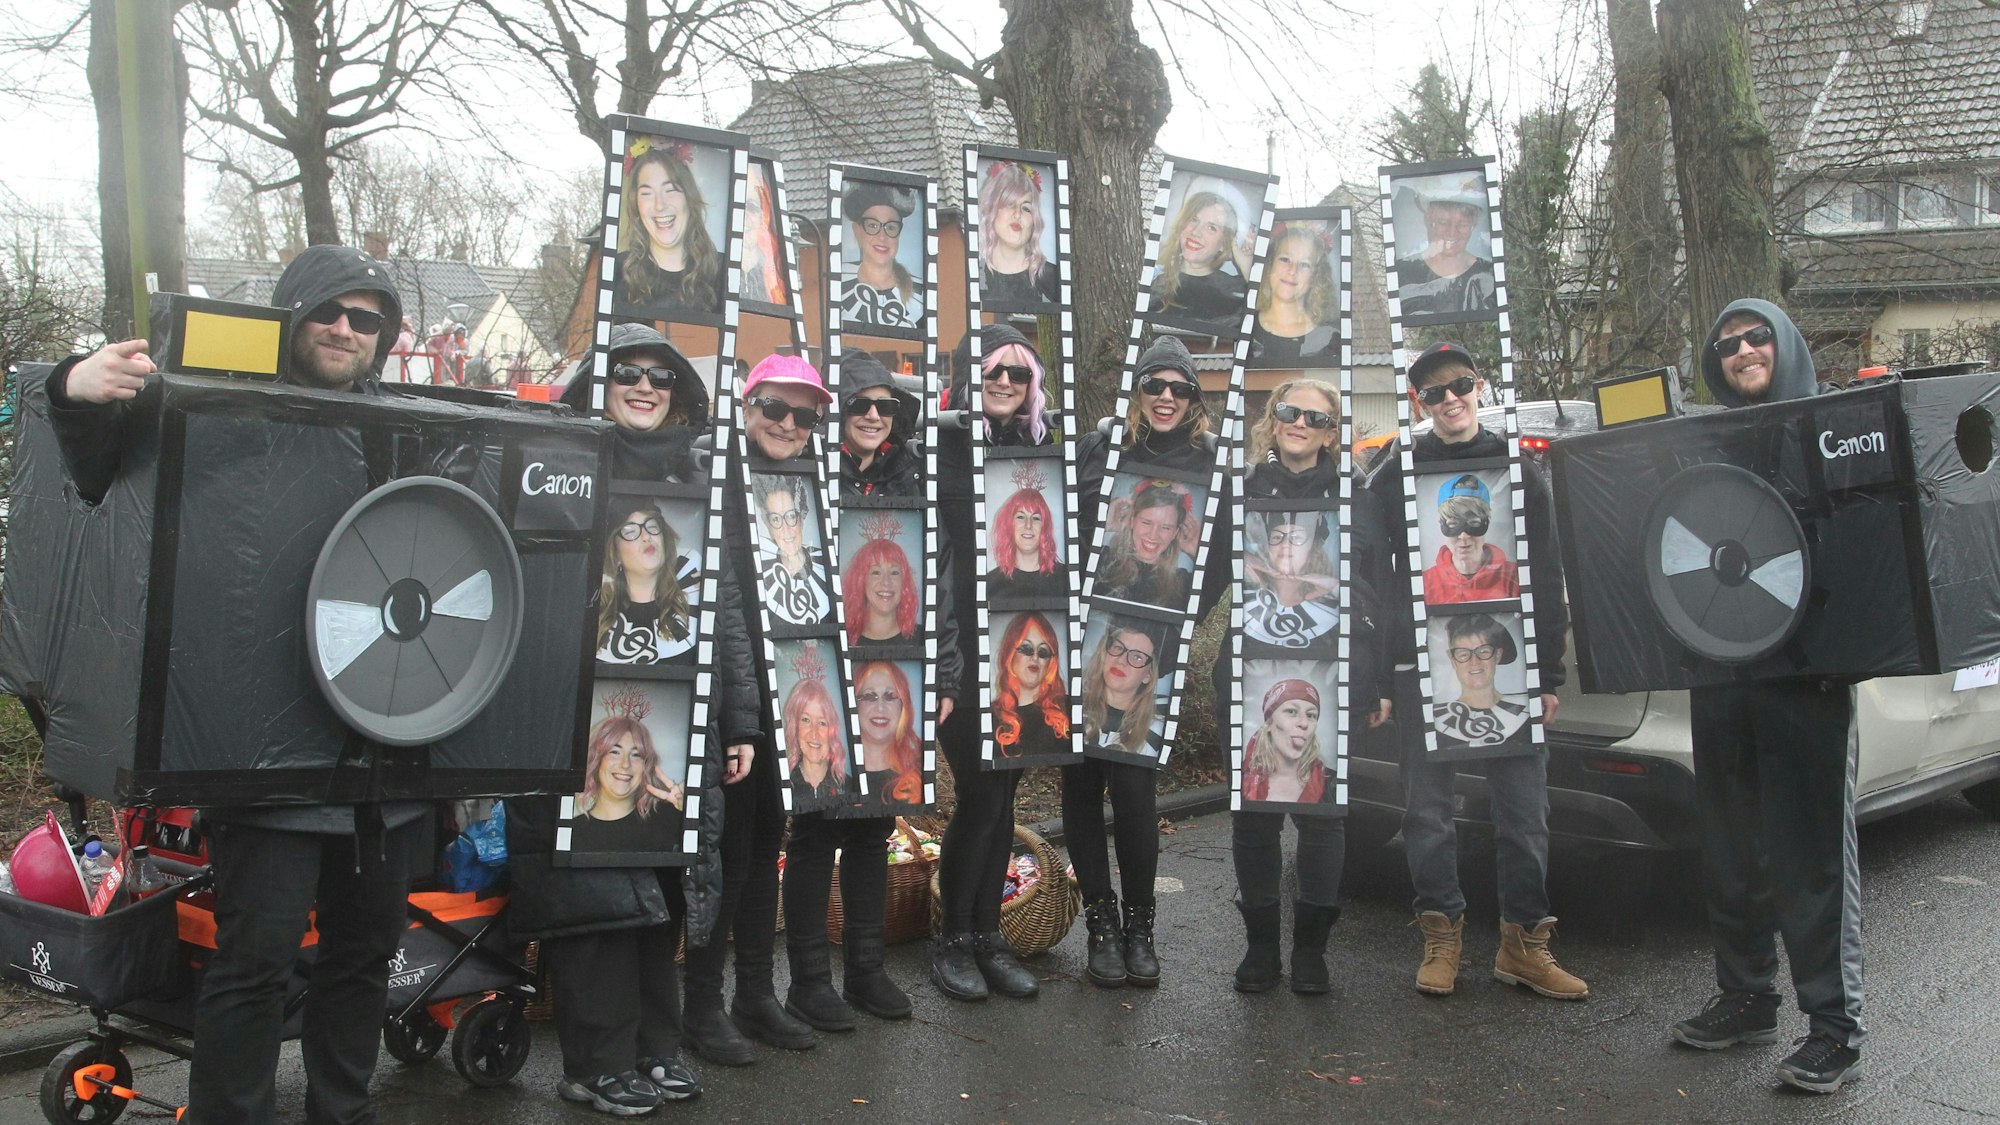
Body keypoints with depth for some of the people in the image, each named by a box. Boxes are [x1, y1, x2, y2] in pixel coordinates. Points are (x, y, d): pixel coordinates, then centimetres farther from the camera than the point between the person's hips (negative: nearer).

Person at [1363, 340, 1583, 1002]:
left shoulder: (1519, 472, 9)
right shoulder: (1394, 477, 6)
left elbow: (1547, 579, 9)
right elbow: (1373, 583, 3)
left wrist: (1547, 674, 3)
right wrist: (1378, 681, -3)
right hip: (1423, 669, -1)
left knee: (1524, 808, 3)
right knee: (1429, 810, 5)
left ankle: (1524, 941, 14)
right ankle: (1442, 938, 17)